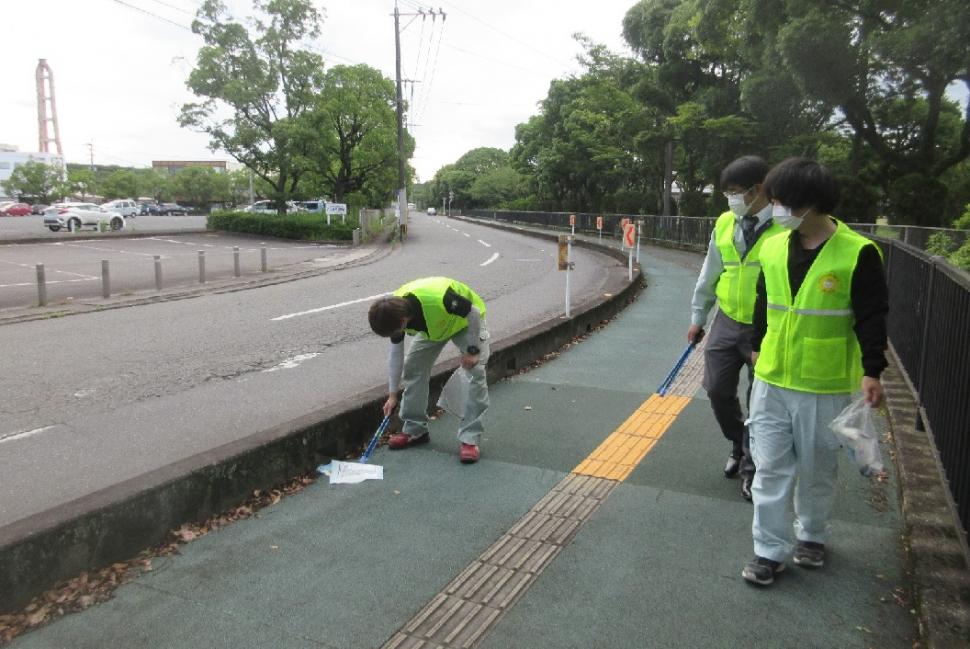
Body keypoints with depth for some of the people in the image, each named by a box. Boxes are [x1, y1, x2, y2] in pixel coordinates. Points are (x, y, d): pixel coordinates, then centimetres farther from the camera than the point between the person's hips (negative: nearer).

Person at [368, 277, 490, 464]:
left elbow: (474, 313, -29)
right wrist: (392, 394, -6)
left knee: (477, 372, -19)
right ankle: (415, 430, 10)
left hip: (466, 321, -5)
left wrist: (473, 350, -23)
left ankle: (470, 438, -14)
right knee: (413, 366, -3)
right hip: (432, 327, 5)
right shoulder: (394, 312, -24)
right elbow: (396, 354, -10)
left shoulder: (438, 299, -46)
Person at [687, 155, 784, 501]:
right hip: (727, 323, 5)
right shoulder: (725, 224, 2)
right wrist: (697, 317, 14)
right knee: (717, 389, 8)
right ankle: (739, 445, 36)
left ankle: (751, 466, 27)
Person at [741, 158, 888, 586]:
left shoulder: (858, 253, -13)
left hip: (825, 386, -3)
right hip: (771, 380, 4)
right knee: (771, 466, 6)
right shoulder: (773, 248, 1)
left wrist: (872, 372, -14)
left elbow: (871, 318, -9)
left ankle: (812, 535, 38)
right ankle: (770, 550, 18)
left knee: (818, 468, 14)